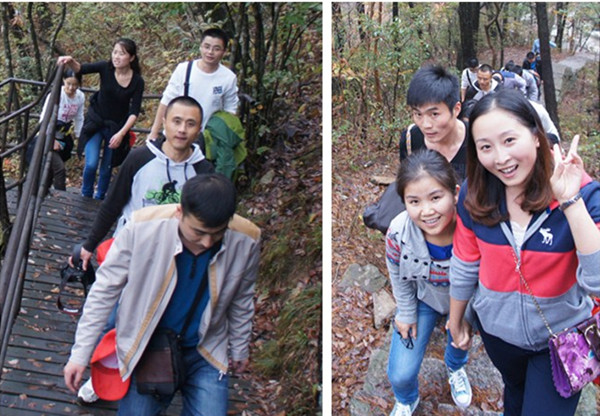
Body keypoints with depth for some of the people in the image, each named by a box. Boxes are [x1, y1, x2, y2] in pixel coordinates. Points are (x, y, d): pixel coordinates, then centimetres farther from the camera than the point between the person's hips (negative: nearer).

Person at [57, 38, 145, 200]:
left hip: (117, 127, 0)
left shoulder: (137, 81, -15)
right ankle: (86, 196, 19)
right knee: (91, 164, -9)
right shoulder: (106, 68, -14)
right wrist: (70, 62, -51)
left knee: (107, 167, 10)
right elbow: (82, 69, -29)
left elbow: (134, 112, -15)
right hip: (96, 121, 0)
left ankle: (99, 198, 33)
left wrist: (121, 133, -25)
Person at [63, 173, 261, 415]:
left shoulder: (246, 241, -18)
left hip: (206, 353, 1)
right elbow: (104, 292, -10)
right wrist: (80, 354, -7)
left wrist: (239, 350, 16)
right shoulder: (143, 228, -24)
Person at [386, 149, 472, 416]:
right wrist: (406, 314, 1)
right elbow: (399, 277, -11)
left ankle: (455, 367, 69)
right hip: (423, 298, 0)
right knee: (400, 374, 2)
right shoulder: (399, 233, -35)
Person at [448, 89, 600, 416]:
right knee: (515, 388, 30)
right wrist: (456, 319, 8)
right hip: (497, 327, 3)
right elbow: (464, 266, -4)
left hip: (561, 335, -3)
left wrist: (571, 202, -41)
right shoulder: (475, 195, -17)